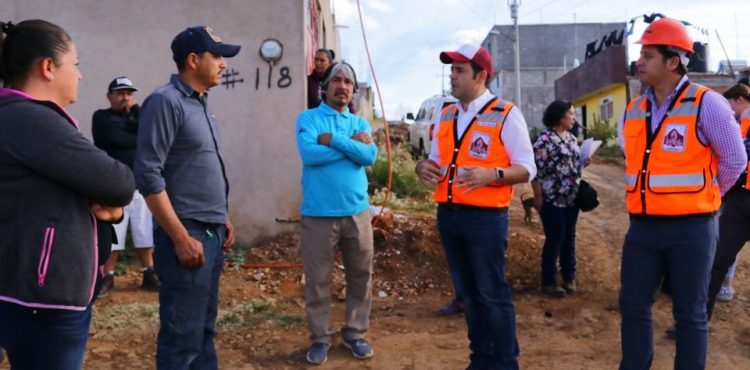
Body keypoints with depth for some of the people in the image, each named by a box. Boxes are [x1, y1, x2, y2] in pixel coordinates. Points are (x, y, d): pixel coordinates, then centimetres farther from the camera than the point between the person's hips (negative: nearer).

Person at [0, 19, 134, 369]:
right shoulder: (30, 119, -19)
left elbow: (83, 178, 14)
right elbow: (120, 183, -19)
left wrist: (103, 202, -7)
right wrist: (111, 200, 3)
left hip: (51, 296, 10)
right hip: (42, 305, -10)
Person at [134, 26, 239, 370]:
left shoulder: (201, 104, 14)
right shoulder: (166, 101, -12)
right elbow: (148, 175, -18)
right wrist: (181, 237, -19)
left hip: (212, 234, 9)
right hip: (187, 235, -9)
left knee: (204, 331, 16)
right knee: (182, 338, -1)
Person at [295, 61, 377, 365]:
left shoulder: (360, 123, 11)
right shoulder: (308, 118, 1)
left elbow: (369, 156, -7)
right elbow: (309, 153, -17)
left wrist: (332, 139, -12)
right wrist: (351, 145, -10)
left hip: (357, 212, 3)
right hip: (318, 213, -3)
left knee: (360, 276, 10)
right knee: (317, 280, 5)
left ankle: (355, 333, 26)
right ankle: (320, 338, 20)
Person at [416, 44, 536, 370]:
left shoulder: (506, 114, -6)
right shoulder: (445, 116, 13)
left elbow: (527, 168, -7)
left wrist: (491, 174, -24)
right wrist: (423, 167, -5)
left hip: (486, 217, -6)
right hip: (448, 215, 6)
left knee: (492, 294, 1)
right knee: (467, 292, 15)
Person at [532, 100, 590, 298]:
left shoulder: (571, 138, 12)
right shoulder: (545, 139, -13)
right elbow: (536, 170, -15)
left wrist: (583, 162, 3)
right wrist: (538, 196, -16)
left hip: (571, 198, 7)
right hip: (552, 199, -7)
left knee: (569, 237, 13)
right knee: (555, 239, -1)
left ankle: (569, 276, 27)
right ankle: (548, 281, 11)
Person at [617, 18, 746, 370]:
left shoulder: (706, 104, -10)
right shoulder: (633, 110, 7)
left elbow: (734, 160, -2)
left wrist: (701, 198, 7)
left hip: (690, 228, -5)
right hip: (642, 227, 5)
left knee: (689, 314, 8)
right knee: (633, 305, 11)